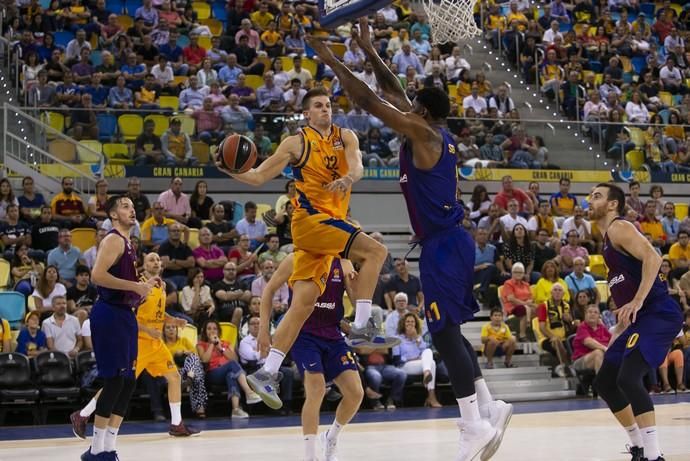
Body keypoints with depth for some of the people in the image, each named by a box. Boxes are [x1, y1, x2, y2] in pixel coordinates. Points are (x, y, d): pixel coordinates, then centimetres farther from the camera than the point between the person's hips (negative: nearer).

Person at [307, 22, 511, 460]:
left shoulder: (423, 133, -11)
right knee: (449, 330, 16)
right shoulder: (439, 136, 14)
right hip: (452, 242, 10)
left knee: (445, 332, -9)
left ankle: (475, 425, -11)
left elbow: (370, 102, -14)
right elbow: (395, 94, 23)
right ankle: (488, 407, 16)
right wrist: (369, 51, 26)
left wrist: (332, 61, -7)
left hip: (443, 246, -10)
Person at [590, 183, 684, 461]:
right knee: (604, 382, 14)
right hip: (640, 319, 11)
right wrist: (616, 338, 26)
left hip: (659, 314, -11)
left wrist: (637, 301, -29)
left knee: (628, 379, -25)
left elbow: (652, 257, -24)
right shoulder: (608, 240, 22)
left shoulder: (619, 228, -7)